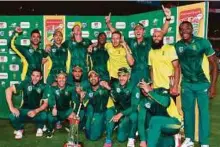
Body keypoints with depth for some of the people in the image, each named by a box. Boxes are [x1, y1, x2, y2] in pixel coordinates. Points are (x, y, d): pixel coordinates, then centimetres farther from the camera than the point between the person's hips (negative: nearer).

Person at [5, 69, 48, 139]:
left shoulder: (43, 87, -8)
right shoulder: (25, 83, -10)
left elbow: (46, 103, -10)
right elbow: (9, 90, -14)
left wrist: (36, 111, -28)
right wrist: (11, 107, -23)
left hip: (37, 111, 0)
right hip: (24, 110, 1)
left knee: (44, 116, -35)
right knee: (12, 116, -31)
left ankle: (39, 128, 3)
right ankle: (19, 129, 5)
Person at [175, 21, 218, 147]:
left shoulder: (203, 42, -11)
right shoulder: (177, 46, -2)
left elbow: (214, 64, -8)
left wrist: (213, 85, -13)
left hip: (202, 83, -3)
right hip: (186, 84, 3)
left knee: (203, 112, -2)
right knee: (187, 111, 10)